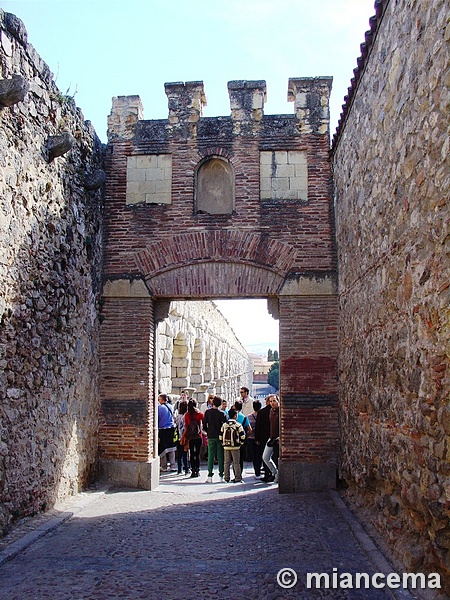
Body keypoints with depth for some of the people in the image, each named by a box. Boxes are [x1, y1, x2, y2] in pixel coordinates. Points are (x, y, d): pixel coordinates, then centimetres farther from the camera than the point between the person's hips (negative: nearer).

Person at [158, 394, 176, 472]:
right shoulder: (170, 407, 3)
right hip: (171, 429, 4)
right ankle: (172, 466, 12)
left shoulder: (159, 407, -10)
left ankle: (164, 467, 12)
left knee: (163, 449, 6)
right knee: (171, 449, 10)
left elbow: (156, 420, -7)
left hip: (162, 430, -4)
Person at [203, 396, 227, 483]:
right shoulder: (222, 413, -6)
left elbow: (204, 425, -1)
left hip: (211, 436, 1)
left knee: (211, 455, 4)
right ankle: (221, 476, 6)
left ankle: (210, 476, 1)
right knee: (220, 456, 5)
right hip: (220, 436, -1)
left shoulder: (207, 412, -2)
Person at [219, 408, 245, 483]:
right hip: (235, 447, -3)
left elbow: (220, 436, 4)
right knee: (236, 463, 3)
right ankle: (238, 478, 4)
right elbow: (242, 436, -10)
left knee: (226, 462, 10)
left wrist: (223, 443, 14)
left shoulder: (224, 425, 4)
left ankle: (226, 478, 11)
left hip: (226, 447, 3)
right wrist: (240, 443, 4)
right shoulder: (238, 425, -7)